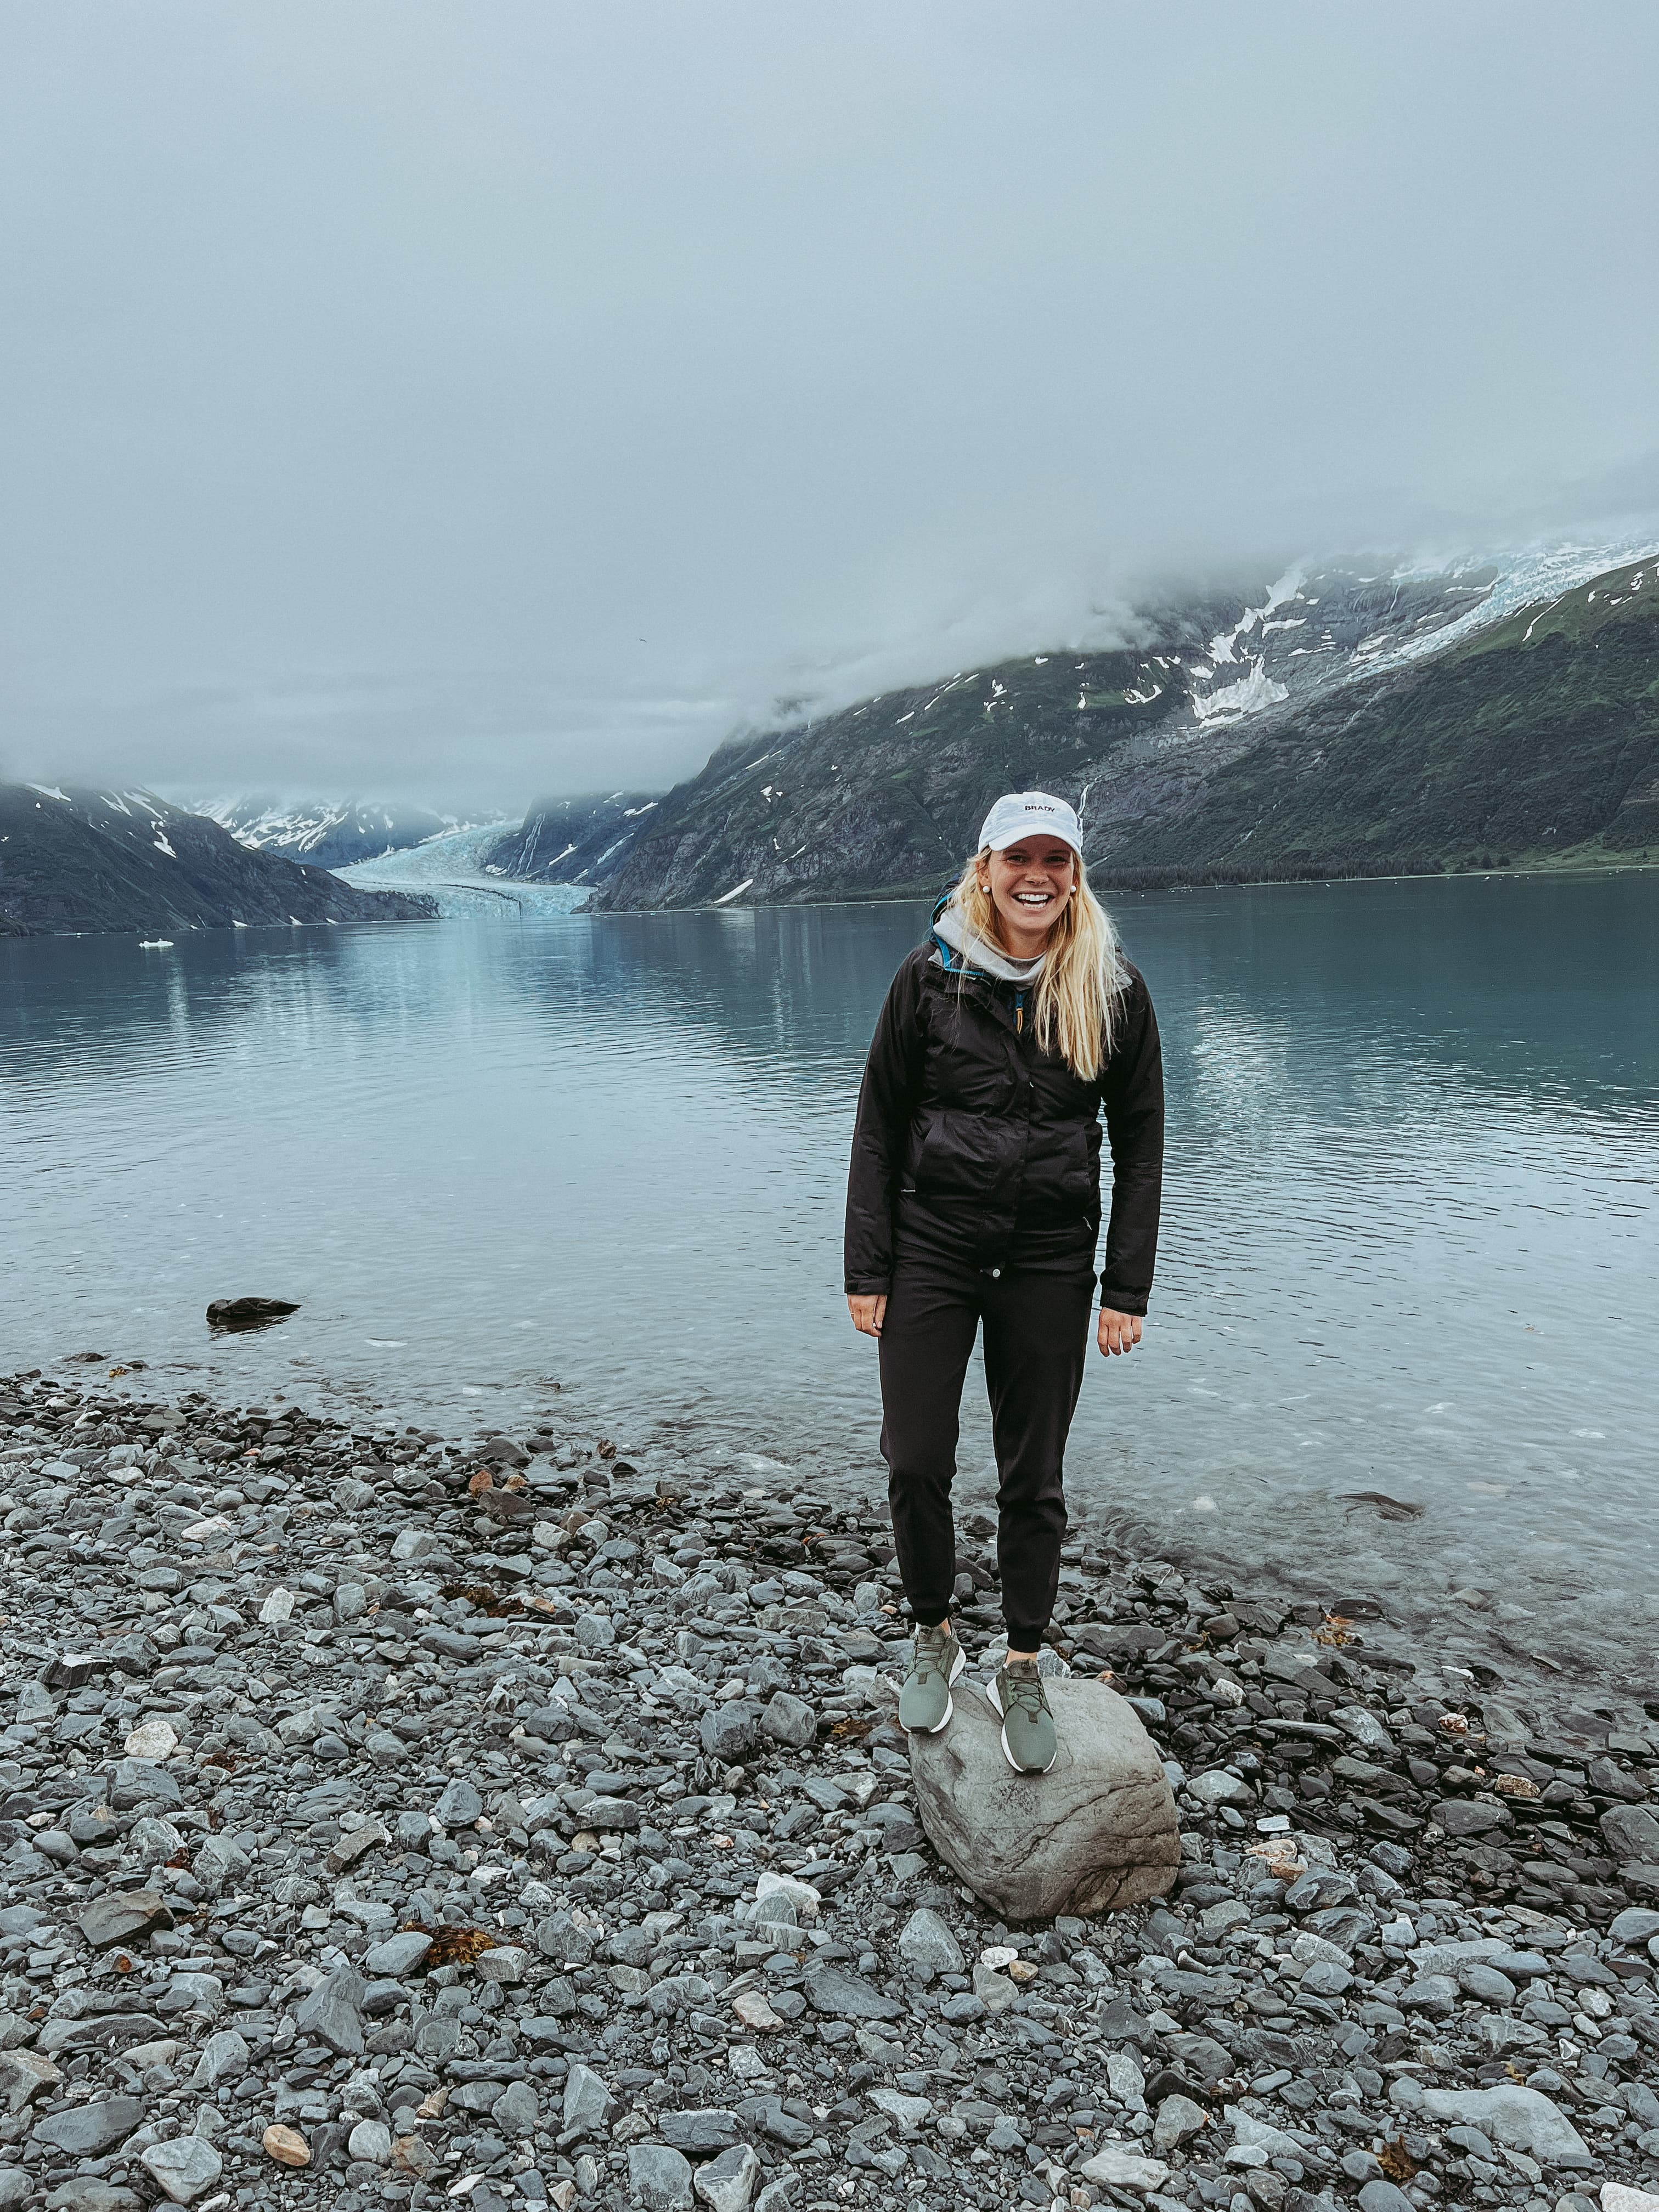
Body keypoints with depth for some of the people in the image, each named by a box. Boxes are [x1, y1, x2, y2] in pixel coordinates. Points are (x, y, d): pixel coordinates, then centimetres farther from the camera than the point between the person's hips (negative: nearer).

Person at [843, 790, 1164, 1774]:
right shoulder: (932, 975, -3)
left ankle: (1024, 1669, 30)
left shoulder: (1113, 989, -2)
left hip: (1050, 1259, 0)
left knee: (1035, 1478, 10)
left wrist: (1128, 1290, -2)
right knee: (916, 1463, 2)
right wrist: (867, 1271, -3)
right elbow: (879, 1127, 1)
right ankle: (935, 1637, 29)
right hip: (931, 1248, 0)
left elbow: (1140, 1144, 3)